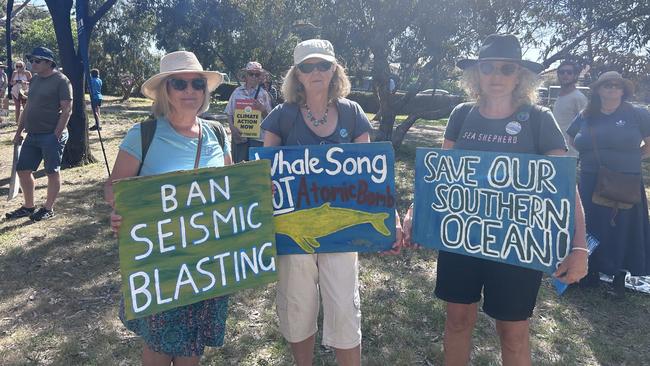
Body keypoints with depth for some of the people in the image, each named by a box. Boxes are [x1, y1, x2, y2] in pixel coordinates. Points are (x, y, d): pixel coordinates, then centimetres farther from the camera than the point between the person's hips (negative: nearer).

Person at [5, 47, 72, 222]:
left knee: (52, 172, 2)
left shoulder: (61, 81, -9)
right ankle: (28, 206, 24)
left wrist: (57, 135, -19)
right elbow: (28, 107, 20)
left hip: (51, 136, -8)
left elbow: (67, 109, -14)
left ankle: (48, 209, 14)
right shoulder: (35, 79, 14)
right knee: (22, 170, 10)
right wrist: (18, 132, 18)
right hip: (32, 135, 8)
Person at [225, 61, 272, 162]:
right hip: (239, 136, 1)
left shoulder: (263, 94, 5)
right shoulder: (237, 92, 7)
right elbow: (229, 114, 9)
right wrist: (233, 128, -7)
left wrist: (263, 109, -15)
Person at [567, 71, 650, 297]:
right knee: (592, 228, 9)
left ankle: (619, 276, 19)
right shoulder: (586, 116, 7)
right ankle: (592, 271, 24)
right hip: (590, 184, 3)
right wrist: (590, 156, 10)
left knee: (622, 230, 4)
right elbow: (572, 140, 22)